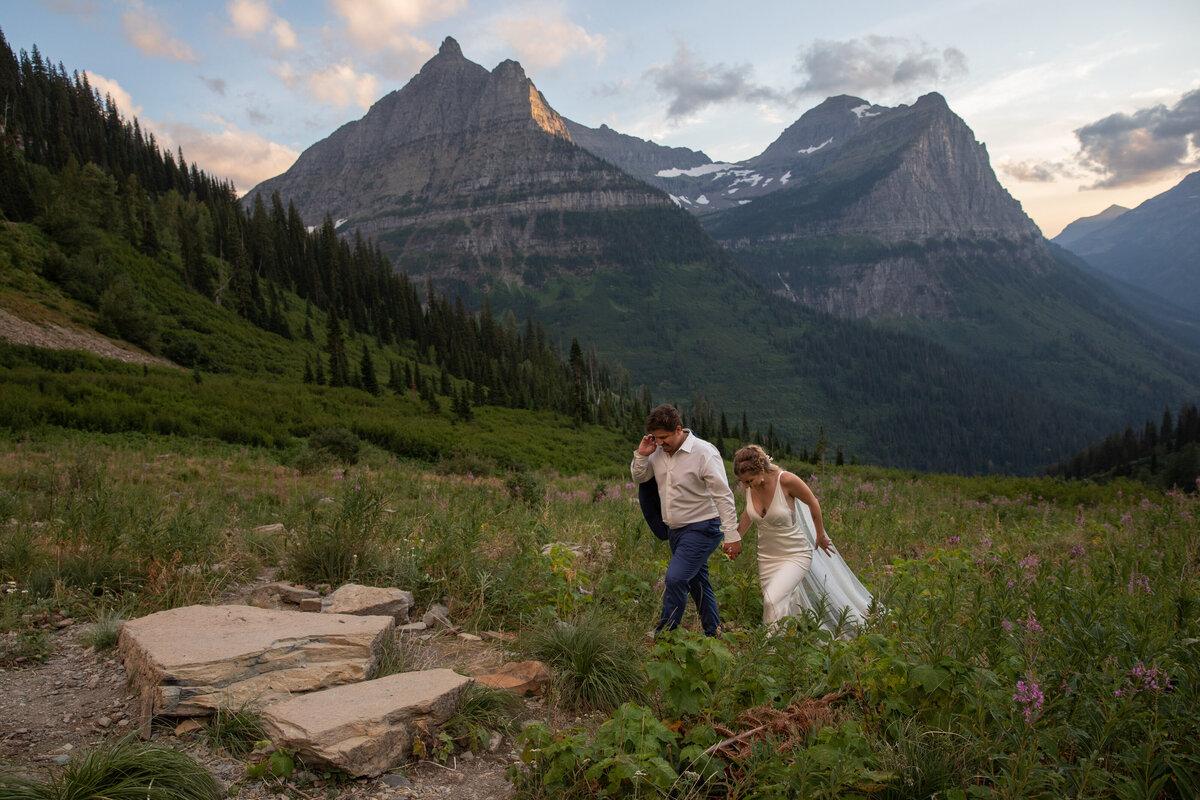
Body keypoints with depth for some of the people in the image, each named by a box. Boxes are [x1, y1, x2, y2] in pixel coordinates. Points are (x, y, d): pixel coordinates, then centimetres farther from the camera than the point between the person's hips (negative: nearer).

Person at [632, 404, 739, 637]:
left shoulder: (704, 452, -18)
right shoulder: (658, 452, 2)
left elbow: (723, 496, -16)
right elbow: (639, 477, 15)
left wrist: (731, 535, -18)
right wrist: (641, 455, -6)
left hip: (702, 529, -7)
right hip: (675, 530, 7)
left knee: (675, 578, -18)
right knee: (697, 583, 14)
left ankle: (664, 633, -8)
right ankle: (714, 635, 26)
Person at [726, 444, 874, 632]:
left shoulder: (786, 480, -24)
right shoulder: (748, 485, -10)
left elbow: (813, 504, -6)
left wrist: (820, 536, 7)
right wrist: (736, 537, 2)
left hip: (796, 555, -5)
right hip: (767, 557, 5)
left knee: (773, 600, -25)